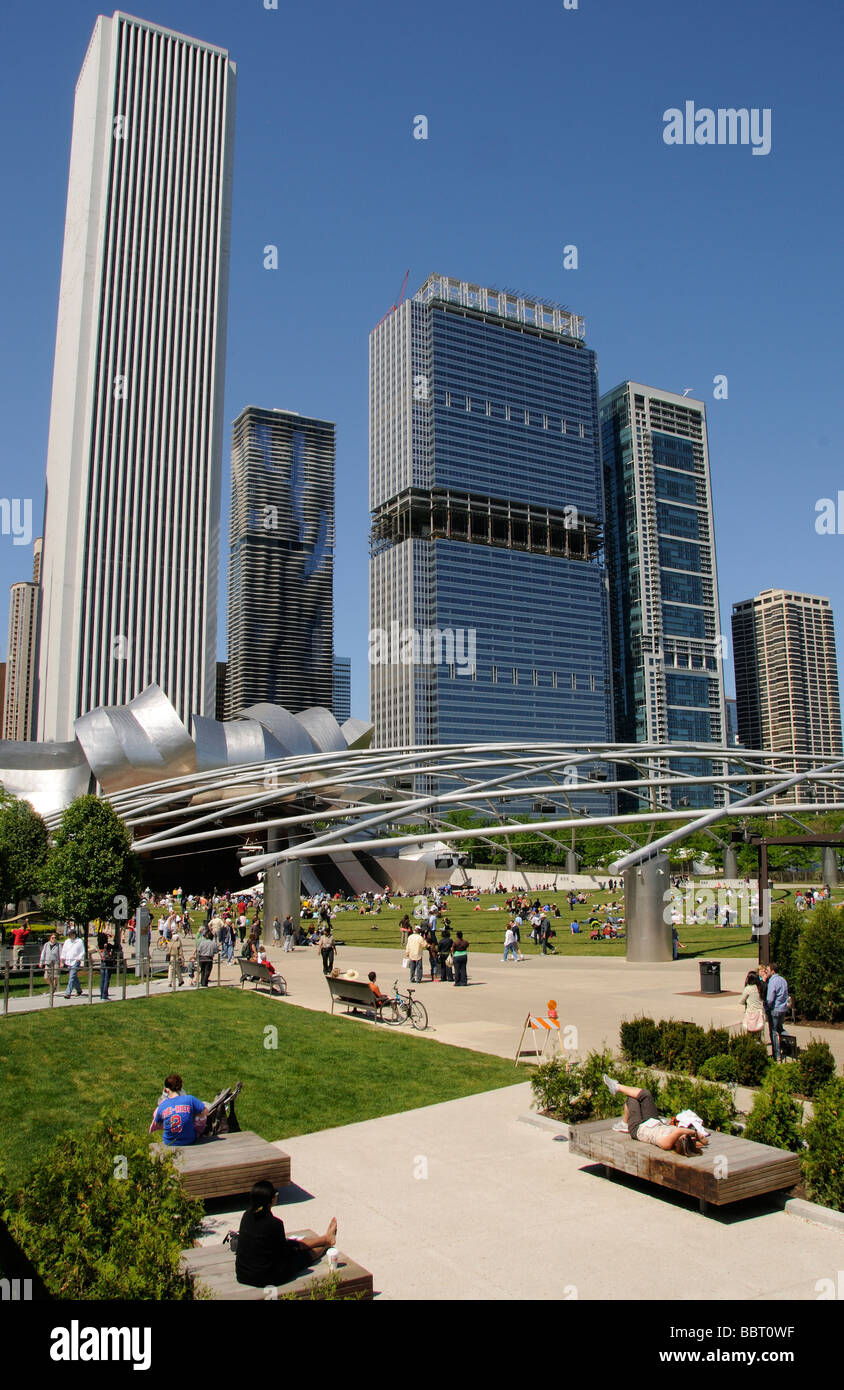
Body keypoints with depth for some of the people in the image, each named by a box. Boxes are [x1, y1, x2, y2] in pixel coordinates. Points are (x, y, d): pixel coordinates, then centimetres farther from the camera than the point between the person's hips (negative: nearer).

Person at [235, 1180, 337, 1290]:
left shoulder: (246, 1216, -6)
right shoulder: (274, 1224, -27)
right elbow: (284, 1252, -8)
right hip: (265, 1279, -6)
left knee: (295, 1244, 25)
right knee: (307, 1253, 19)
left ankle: (326, 1238, 48)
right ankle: (327, 1242, 50)